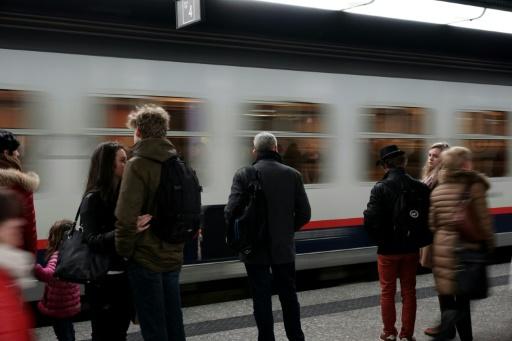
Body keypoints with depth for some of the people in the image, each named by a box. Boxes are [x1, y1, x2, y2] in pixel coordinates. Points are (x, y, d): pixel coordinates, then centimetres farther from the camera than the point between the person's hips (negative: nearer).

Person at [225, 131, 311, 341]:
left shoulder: (243, 175, -10)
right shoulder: (292, 175, -2)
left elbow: (230, 212, -16)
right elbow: (304, 214, -1)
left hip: (255, 250, -3)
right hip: (284, 248, 3)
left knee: (261, 298, 6)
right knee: (288, 295, 17)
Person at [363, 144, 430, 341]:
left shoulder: (380, 188, -16)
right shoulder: (420, 187, -6)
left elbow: (370, 220, -20)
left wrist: (379, 238, -4)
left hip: (388, 250, -3)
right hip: (411, 248, 3)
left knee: (388, 292, 12)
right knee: (409, 292, 13)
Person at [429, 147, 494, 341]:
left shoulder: (437, 190, 6)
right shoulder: (474, 185, -9)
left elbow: (432, 224, 7)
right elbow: (483, 221, -9)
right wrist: (489, 243, 5)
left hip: (442, 249, 5)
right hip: (466, 249, -5)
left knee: (452, 300, 15)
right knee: (461, 300, 4)